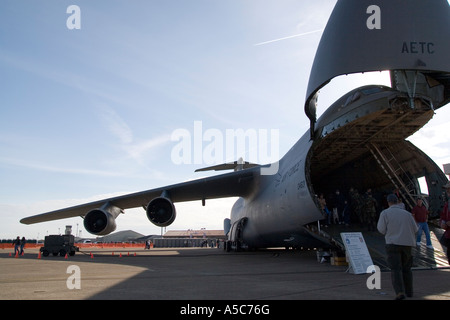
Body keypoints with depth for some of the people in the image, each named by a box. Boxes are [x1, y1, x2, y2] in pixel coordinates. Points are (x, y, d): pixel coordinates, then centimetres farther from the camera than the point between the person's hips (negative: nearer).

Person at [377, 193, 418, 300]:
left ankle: (400, 292, -23)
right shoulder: (407, 213, 7)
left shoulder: (385, 213, -2)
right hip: (407, 243, 4)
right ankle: (409, 291, 25)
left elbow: (381, 229, -5)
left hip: (393, 243, -4)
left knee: (396, 269, -7)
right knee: (406, 269, 19)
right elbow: (415, 229, 7)